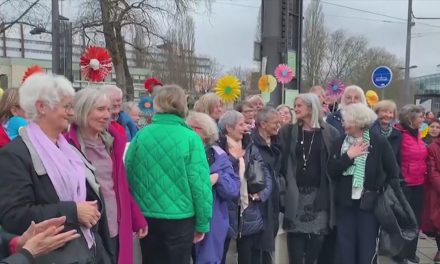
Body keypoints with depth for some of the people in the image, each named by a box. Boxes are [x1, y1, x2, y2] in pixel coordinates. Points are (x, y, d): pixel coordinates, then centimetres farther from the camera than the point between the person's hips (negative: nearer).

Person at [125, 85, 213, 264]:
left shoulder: (140, 136, -5)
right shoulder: (190, 139, -13)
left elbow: (128, 176, -1)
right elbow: (200, 184, -14)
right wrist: (202, 223, -3)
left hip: (146, 217, 3)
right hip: (179, 218, -3)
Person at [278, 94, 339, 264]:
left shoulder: (329, 132, 1)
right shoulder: (288, 131, 5)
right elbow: (282, 159, 1)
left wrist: (331, 187, -4)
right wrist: (285, 182, -7)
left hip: (319, 192, 0)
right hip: (295, 192, 1)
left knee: (318, 234, 5)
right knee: (296, 233, 4)